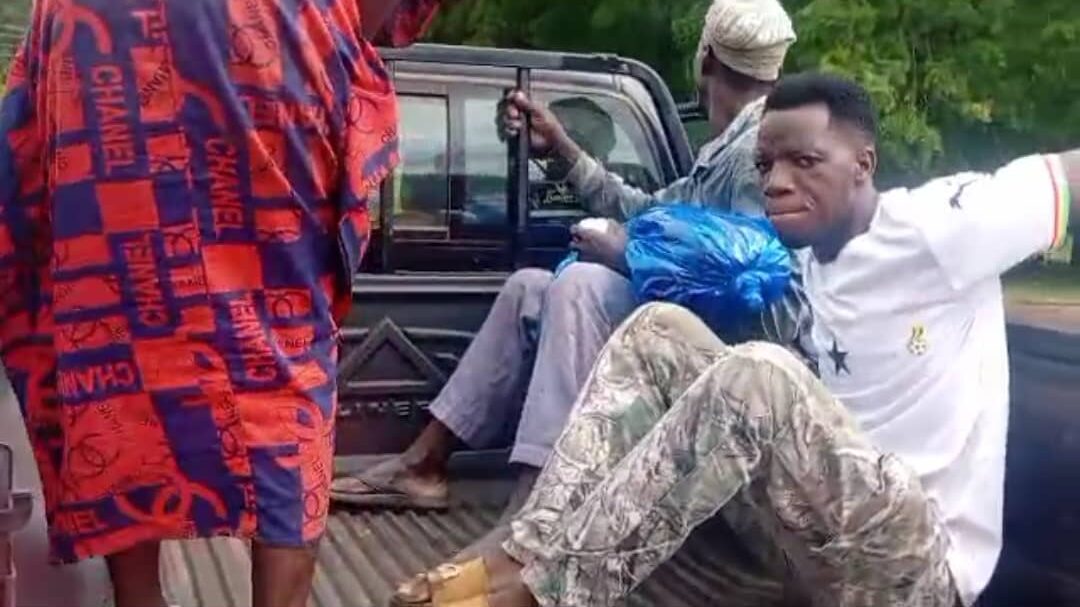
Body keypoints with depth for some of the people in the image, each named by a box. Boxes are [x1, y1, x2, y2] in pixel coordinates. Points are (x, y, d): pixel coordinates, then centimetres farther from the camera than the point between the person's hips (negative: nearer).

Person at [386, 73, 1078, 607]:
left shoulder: (935, 226, -11)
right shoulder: (811, 265, 10)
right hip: (827, 532, 7)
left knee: (758, 375, -34)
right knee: (659, 329, -4)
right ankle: (532, 551, -19)